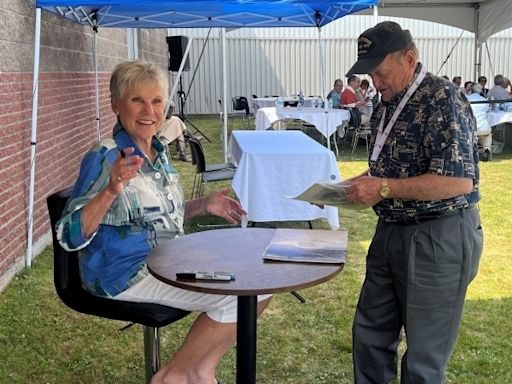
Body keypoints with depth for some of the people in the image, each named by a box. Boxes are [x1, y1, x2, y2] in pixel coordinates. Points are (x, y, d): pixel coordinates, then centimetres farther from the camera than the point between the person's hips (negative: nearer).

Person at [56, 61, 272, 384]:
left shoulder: (158, 153, 9)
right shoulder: (105, 158, -15)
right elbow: (71, 236, -22)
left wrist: (203, 206, 6)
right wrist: (111, 190, -36)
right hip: (129, 273, -9)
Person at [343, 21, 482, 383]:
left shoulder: (443, 99, -17)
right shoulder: (388, 104, 10)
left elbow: (458, 181, -25)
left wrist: (384, 189, -24)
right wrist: (344, 187, 5)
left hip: (439, 238, -9)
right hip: (392, 231, 9)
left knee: (425, 355, 6)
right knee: (370, 333, 18)